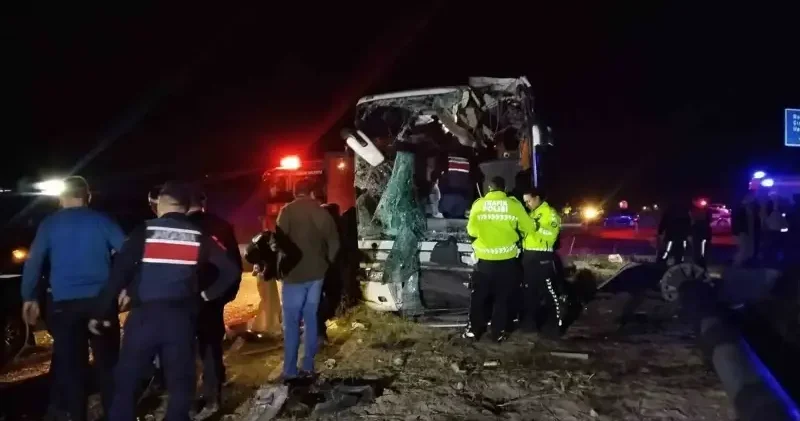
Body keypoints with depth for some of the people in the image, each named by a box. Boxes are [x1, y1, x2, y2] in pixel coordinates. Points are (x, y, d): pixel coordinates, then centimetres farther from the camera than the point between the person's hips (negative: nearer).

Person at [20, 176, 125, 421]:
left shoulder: (49, 224, 5)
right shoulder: (102, 221, 5)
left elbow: (33, 262, 1)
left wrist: (29, 298, 6)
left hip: (65, 304, 0)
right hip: (100, 301, 0)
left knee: (71, 365, 8)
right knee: (107, 362, 8)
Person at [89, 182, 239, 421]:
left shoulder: (144, 231, -2)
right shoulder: (198, 237, 4)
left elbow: (119, 273, -6)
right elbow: (231, 270, 0)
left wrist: (99, 313, 0)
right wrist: (209, 294, 11)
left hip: (144, 315, -1)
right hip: (181, 317, 2)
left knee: (126, 380, 11)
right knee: (180, 383, 12)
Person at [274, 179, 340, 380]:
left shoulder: (288, 211, -7)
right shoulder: (321, 211, 6)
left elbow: (279, 240, -14)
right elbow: (334, 241, 5)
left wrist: (285, 259, 1)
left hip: (295, 273, -4)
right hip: (316, 273, 4)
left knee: (292, 323, 1)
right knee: (311, 319, 11)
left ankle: (290, 370, 2)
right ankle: (308, 366, 14)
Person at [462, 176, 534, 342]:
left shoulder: (478, 204, -3)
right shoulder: (514, 205, -5)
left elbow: (471, 230, 3)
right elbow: (528, 228, 2)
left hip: (484, 259, 1)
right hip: (506, 259, 0)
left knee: (479, 296, 12)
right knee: (502, 297, 11)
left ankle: (474, 330, 17)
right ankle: (499, 332, 14)